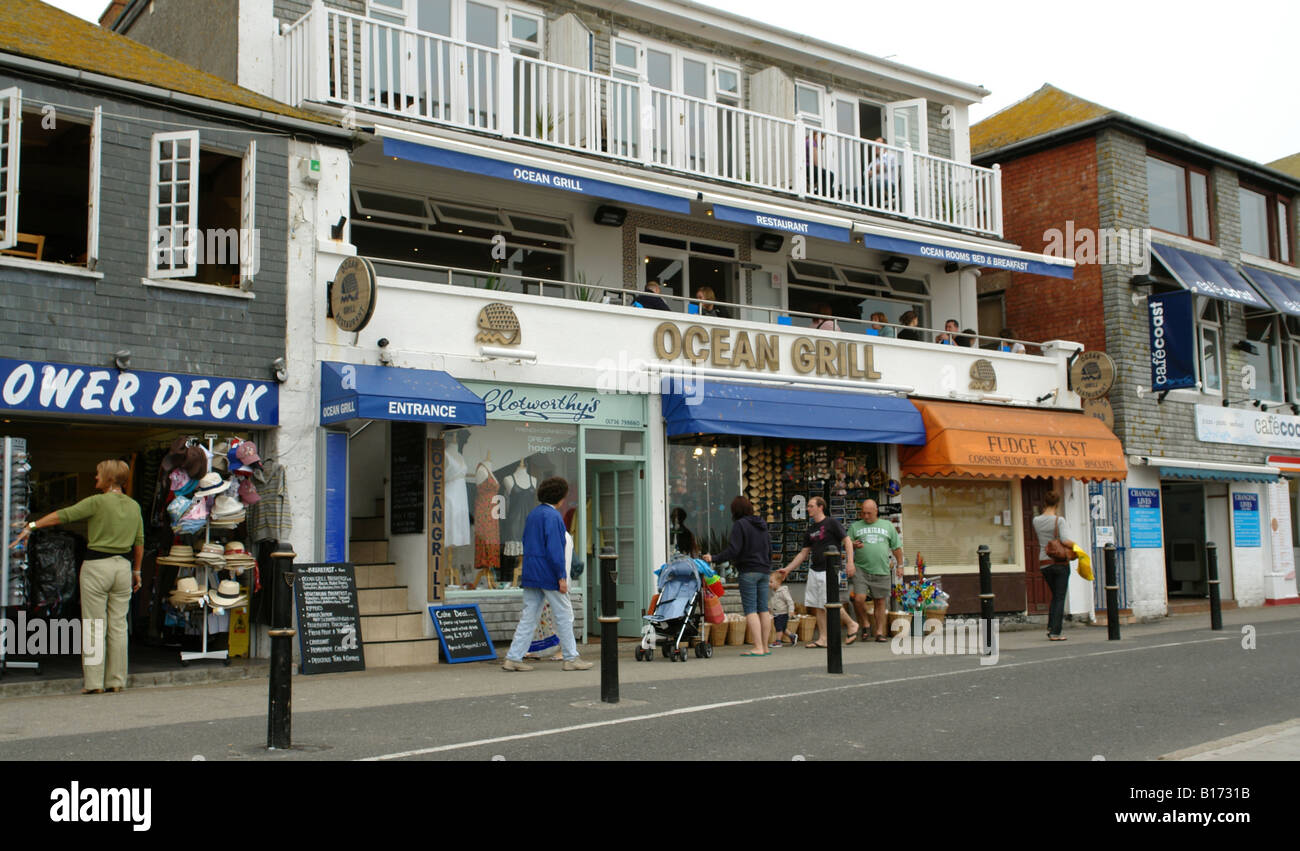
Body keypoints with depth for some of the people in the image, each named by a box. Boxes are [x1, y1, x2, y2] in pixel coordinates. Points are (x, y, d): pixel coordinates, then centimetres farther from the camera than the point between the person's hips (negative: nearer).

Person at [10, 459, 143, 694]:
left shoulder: (98, 502, -9)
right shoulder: (134, 506, 8)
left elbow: (63, 515, -11)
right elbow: (139, 542, 12)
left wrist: (32, 526, -4)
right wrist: (136, 571, 19)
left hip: (97, 566, -5)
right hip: (123, 567, 5)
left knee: (94, 627, 1)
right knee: (118, 626, 8)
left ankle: (93, 682, 3)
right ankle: (116, 681, 9)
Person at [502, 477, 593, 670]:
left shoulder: (532, 514, 14)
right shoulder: (552, 516, -13)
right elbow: (554, 548, -19)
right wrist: (561, 577, -17)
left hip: (530, 574, 8)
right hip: (548, 574, -8)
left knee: (529, 617, 8)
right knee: (564, 615, 2)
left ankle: (513, 658, 4)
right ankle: (571, 658, 7)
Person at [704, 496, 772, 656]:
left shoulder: (740, 525, -9)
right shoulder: (761, 524, 14)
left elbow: (733, 550, -17)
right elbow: (769, 548, 19)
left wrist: (714, 559, -10)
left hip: (748, 571, -7)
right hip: (764, 571, 8)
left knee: (750, 609, -7)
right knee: (763, 608, 9)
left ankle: (758, 648, -13)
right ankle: (765, 647, 11)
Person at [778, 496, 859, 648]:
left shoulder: (831, 523, -4)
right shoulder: (811, 529, 16)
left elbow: (847, 541, -6)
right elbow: (803, 553, 20)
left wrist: (850, 562, -17)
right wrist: (787, 569, 16)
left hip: (829, 570, -7)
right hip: (814, 570, 7)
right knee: (816, 606, 3)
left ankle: (852, 625, 12)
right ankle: (823, 639, 8)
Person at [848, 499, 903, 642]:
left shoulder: (887, 526, 12)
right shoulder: (855, 526, 10)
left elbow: (896, 547, 16)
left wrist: (899, 565, 10)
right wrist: (854, 545, -12)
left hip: (881, 571, 1)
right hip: (861, 569, -1)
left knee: (880, 602, 3)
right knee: (859, 599, -14)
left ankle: (879, 632, 13)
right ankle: (864, 624, 9)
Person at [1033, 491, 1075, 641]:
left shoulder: (1036, 521, 0)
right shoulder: (1059, 520, -14)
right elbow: (1065, 540, -23)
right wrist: (1076, 546, -6)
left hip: (1044, 564, 5)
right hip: (1060, 562, -5)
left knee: (1055, 595, 21)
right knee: (1060, 598, 1)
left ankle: (1051, 627, 14)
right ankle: (1055, 633, -2)